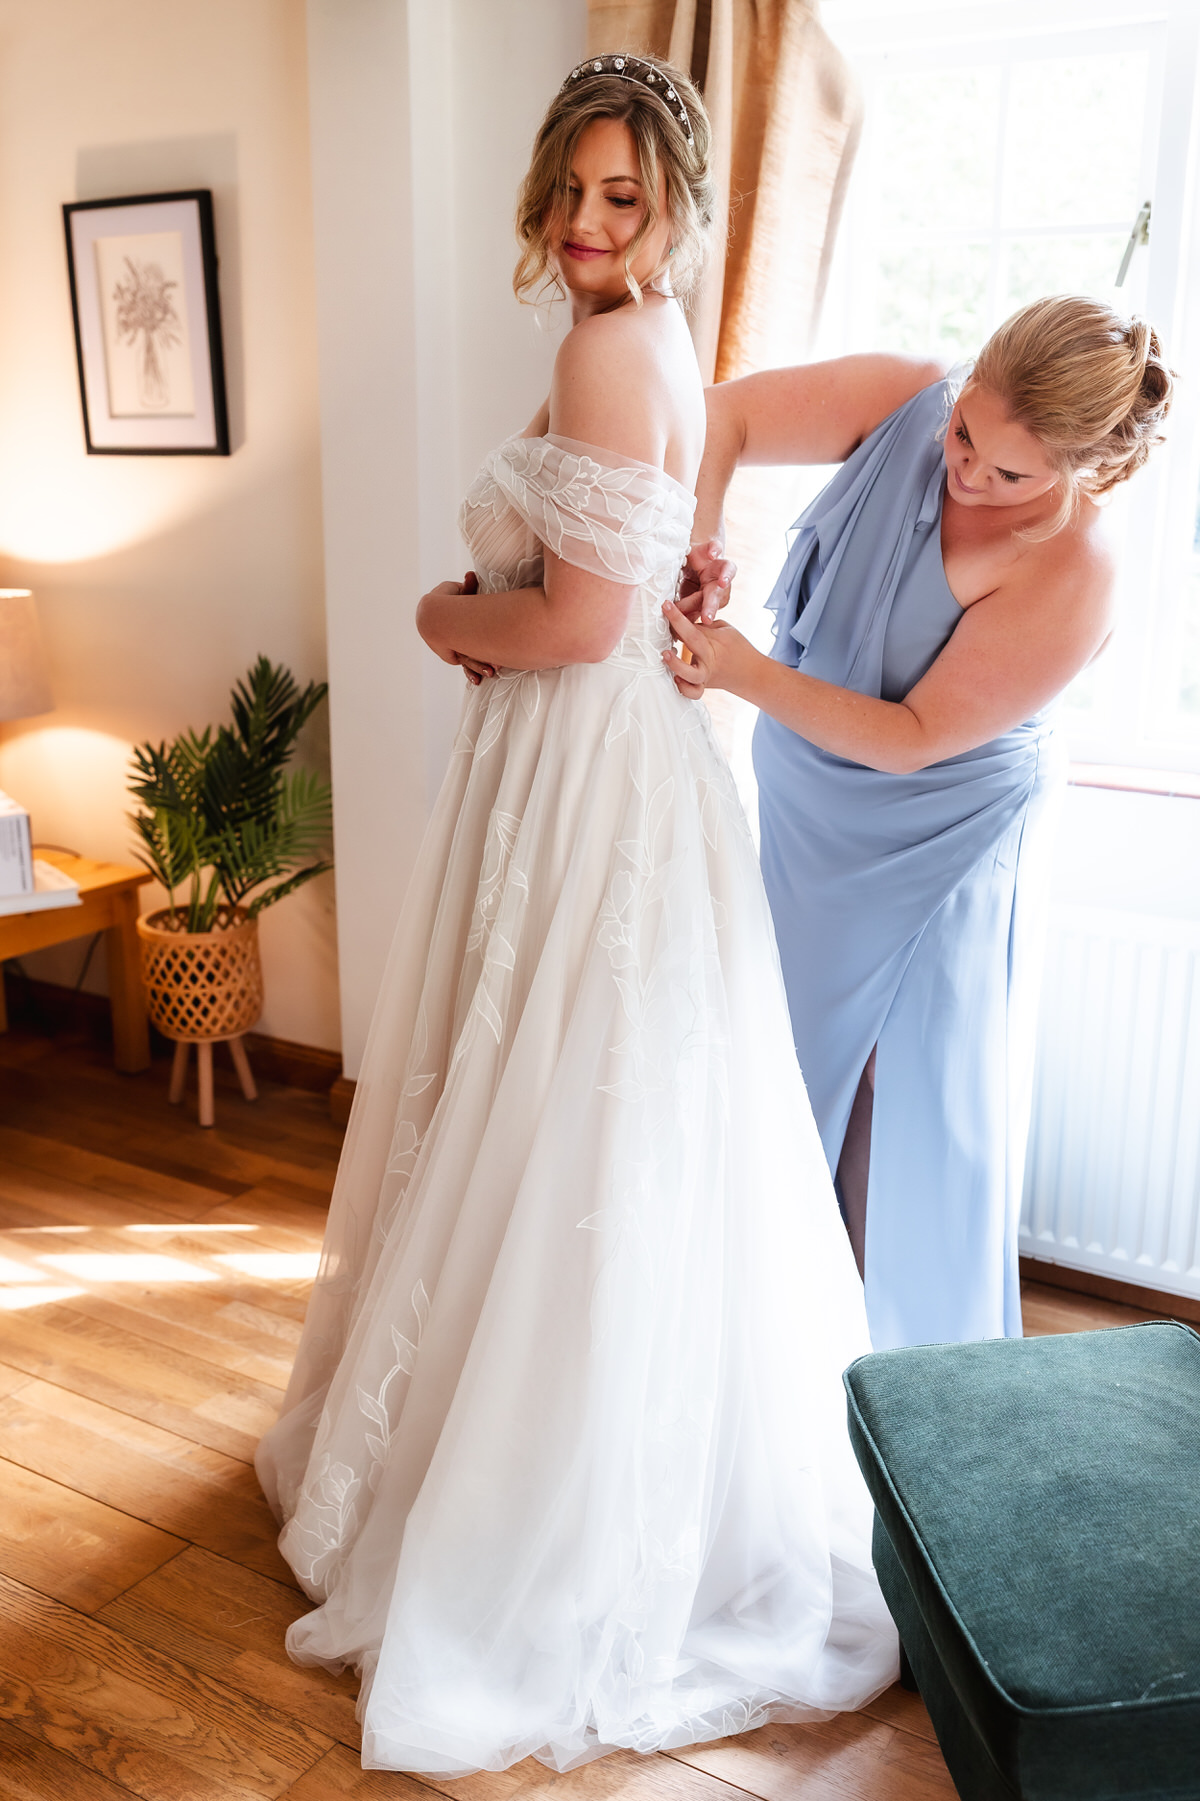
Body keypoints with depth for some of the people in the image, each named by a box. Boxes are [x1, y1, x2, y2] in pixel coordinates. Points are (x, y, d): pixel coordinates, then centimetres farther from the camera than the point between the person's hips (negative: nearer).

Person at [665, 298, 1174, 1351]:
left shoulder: (1071, 576, -26)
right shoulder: (905, 402, -13)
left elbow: (916, 737, -24)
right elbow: (722, 415, -10)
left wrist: (749, 676, -30)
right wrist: (699, 543, -26)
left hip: (932, 859, -5)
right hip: (802, 815, 5)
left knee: (907, 1104, 6)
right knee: (784, 1071, 17)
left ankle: (914, 1365, 30)